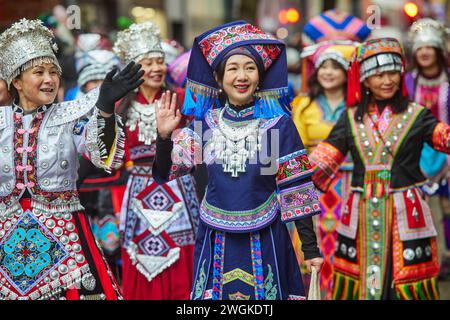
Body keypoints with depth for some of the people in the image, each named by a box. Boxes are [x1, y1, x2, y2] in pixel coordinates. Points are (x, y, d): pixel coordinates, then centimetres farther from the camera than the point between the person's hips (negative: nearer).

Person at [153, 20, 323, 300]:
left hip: (264, 240, -2)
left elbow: (296, 189, -5)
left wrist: (311, 248, -6)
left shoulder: (278, 124, -6)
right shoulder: (205, 123, 2)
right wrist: (164, 136, -14)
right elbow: (166, 173, 3)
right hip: (216, 240, 2)